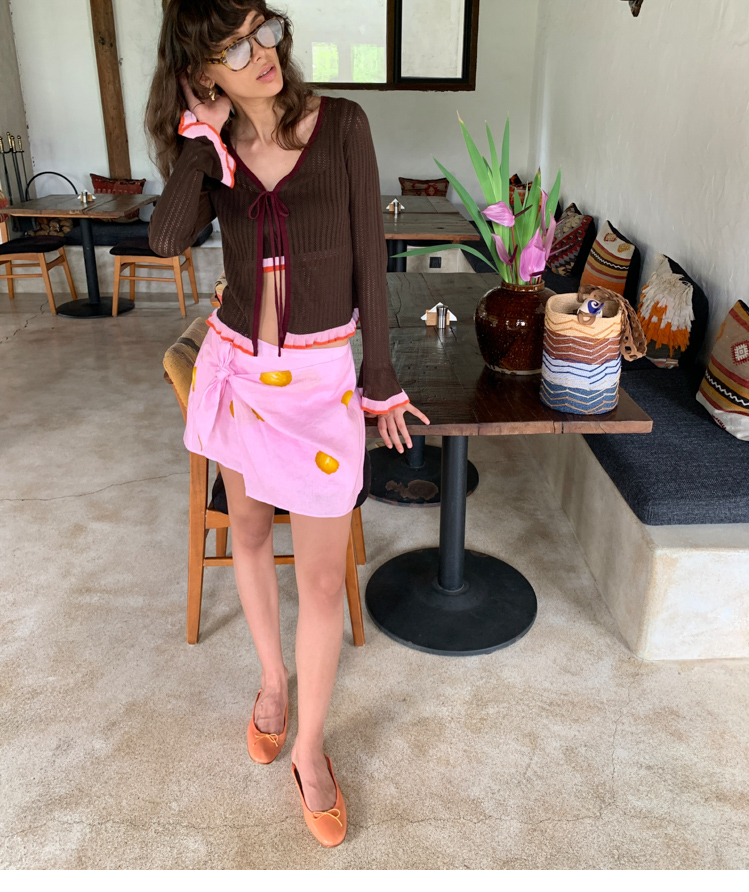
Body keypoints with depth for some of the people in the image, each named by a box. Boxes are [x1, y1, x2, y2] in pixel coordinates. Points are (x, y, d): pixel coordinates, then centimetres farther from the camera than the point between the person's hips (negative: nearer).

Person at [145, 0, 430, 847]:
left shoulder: (341, 124, -6)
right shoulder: (212, 148, 0)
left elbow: (368, 255, -5)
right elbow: (168, 237, -18)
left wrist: (380, 378, -4)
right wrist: (203, 131, -14)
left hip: (320, 374, -3)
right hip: (235, 365, 3)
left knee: (323, 576, 0)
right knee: (248, 530, 18)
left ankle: (309, 748, 21)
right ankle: (273, 675, 44)